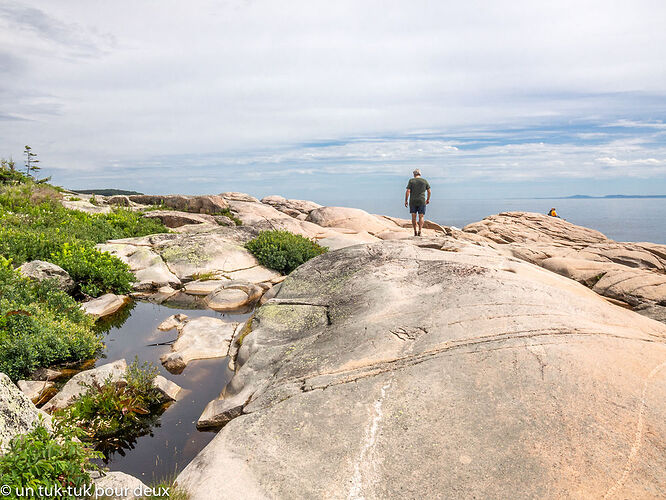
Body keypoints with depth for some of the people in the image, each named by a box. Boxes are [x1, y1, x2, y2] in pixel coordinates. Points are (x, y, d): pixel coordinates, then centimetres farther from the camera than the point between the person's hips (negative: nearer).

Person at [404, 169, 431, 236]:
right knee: (421, 217, 4)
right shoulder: (424, 181, 4)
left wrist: (406, 200, -2)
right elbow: (429, 191, 6)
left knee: (413, 216, 9)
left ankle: (415, 232, 9)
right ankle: (419, 231, -12)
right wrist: (428, 199, 20)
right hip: (421, 201, 1)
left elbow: (408, 191, -9)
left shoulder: (411, 181, -1)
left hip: (412, 201, 0)